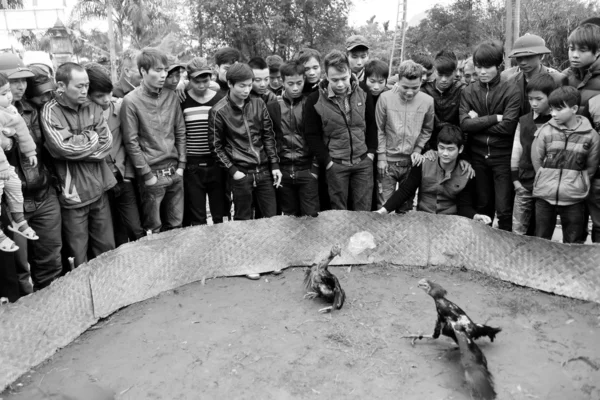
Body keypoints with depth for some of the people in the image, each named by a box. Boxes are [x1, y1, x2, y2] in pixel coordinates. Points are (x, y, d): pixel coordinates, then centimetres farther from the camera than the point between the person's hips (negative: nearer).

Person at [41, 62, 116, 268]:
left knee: (107, 250, 16)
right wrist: (92, 140, -6)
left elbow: (107, 142, -3)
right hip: (73, 192, -4)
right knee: (78, 257, 8)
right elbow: (62, 148, -19)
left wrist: (78, 143, -13)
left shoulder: (93, 108, 5)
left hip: (100, 187, 4)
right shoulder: (51, 112, -9)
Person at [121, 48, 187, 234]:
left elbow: (180, 132, 8)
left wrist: (181, 165, 2)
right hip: (152, 173, -4)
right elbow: (131, 142, -10)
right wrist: (147, 175, -11)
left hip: (175, 171, 5)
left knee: (176, 225, 14)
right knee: (153, 230, 6)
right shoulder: (131, 101, -10)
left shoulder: (172, 97, 4)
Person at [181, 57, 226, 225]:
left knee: (220, 215, 10)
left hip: (217, 165, 1)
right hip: (192, 167, -1)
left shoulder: (222, 99, 1)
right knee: (197, 219, 6)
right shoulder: (182, 101, -1)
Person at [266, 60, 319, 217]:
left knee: (311, 217, -2)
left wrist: (315, 167, -7)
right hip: (283, 171, 2)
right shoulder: (272, 107, 3)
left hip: (307, 170, -2)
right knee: (289, 219, 12)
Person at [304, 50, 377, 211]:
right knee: (339, 210, 9)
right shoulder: (315, 100, -10)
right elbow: (311, 134, -6)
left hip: (364, 162, 2)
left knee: (364, 210, 9)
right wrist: (327, 160, -8)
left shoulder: (363, 95, -1)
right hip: (335, 164, -2)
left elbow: (372, 125, 9)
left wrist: (371, 152, 3)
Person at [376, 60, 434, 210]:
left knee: (406, 208, 12)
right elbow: (379, 129, -2)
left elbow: (427, 130, 9)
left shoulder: (428, 101, -6)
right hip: (388, 161, -1)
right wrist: (381, 157, -4)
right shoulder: (385, 98, -10)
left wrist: (418, 150, -3)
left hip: (412, 162, 2)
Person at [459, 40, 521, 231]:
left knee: (504, 210, -1)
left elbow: (508, 126, -15)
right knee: (482, 206, 15)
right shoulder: (468, 92, 3)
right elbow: (464, 124, -9)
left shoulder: (511, 92, -5)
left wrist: (478, 122, -10)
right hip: (477, 156, 3)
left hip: (502, 156, -3)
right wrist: (494, 118, -14)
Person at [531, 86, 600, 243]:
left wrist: (577, 183, 3)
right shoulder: (545, 131, -3)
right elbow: (536, 159, 4)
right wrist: (547, 182, 3)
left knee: (573, 243, 10)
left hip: (574, 199, 0)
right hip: (545, 196, 1)